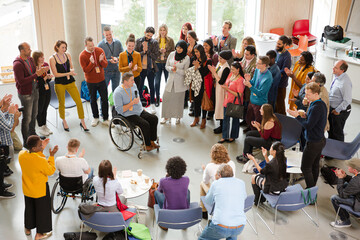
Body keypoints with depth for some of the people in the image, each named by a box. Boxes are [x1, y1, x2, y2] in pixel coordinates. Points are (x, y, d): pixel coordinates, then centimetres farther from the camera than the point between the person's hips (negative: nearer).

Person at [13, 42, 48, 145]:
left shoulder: (30, 59, 4)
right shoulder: (17, 64, -22)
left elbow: (34, 72, 18)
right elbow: (21, 82, -26)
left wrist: (41, 70, -5)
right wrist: (36, 74, -25)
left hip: (34, 91, 8)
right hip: (26, 94, -8)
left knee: (34, 114, 20)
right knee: (27, 118, 0)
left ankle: (32, 134, 39)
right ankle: (26, 142, 12)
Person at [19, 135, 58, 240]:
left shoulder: (21, 154, -15)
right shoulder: (41, 160, -34)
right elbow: (50, 171, -17)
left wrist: (41, 150, -2)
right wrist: (51, 156, -16)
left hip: (27, 189, 6)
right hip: (40, 190, -6)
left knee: (29, 208, 27)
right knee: (42, 210, 16)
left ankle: (28, 228, 46)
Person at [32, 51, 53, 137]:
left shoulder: (46, 64, 3)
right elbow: (37, 82, -19)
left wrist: (49, 77, -13)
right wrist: (45, 77, -26)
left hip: (47, 90, 6)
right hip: (39, 92, -6)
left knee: (45, 109, 16)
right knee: (40, 109, 6)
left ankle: (45, 126, 29)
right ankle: (40, 127, 19)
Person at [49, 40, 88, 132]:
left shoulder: (68, 55, 2)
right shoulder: (52, 58, -9)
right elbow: (56, 74, -11)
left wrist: (72, 70, -10)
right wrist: (68, 73, -19)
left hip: (70, 82, 3)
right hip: (59, 84, -3)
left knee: (79, 102, -3)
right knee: (62, 104, 11)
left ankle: (82, 122, 10)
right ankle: (64, 121, 33)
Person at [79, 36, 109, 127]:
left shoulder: (100, 51, -5)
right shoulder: (82, 55, -13)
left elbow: (105, 65, -3)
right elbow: (85, 70, -14)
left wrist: (101, 60, -25)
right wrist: (91, 63, -30)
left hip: (101, 80, 2)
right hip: (91, 81, -1)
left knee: (104, 99, 2)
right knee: (93, 100, 11)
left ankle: (105, 119, 12)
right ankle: (95, 118, 28)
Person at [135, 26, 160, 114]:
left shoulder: (155, 43, -2)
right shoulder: (138, 41, 2)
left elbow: (156, 56, -6)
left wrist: (147, 50, -15)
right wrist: (143, 52, -17)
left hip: (151, 68, -1)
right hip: (141, 68, 1)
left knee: (151, 86, 7)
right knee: (140, 86, 8)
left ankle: (152, 104, 18)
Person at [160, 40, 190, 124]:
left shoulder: (186, 58, -8)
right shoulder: (172, 54, 3)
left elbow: (185, 72, -6)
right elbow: (166, 66, 9)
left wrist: (177, 70, -19)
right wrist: (171, 69, -12)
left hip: (180, 82, -3)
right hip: (171, 80, 3)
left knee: (178, 99, 5)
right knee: (166, 97, 0)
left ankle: (178, 117, 22)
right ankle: (166, 116, 14)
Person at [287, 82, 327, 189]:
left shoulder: (316, 108, -27)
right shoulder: (322, 104, 4)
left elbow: (308, 126, -25)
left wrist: (297, 116, -16)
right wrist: (306, 116, 1)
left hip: (313, 143, -10)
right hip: (320, 140, 10)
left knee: (305, 168, 2)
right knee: (315, 166, 20)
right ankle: (313, 187, 32)